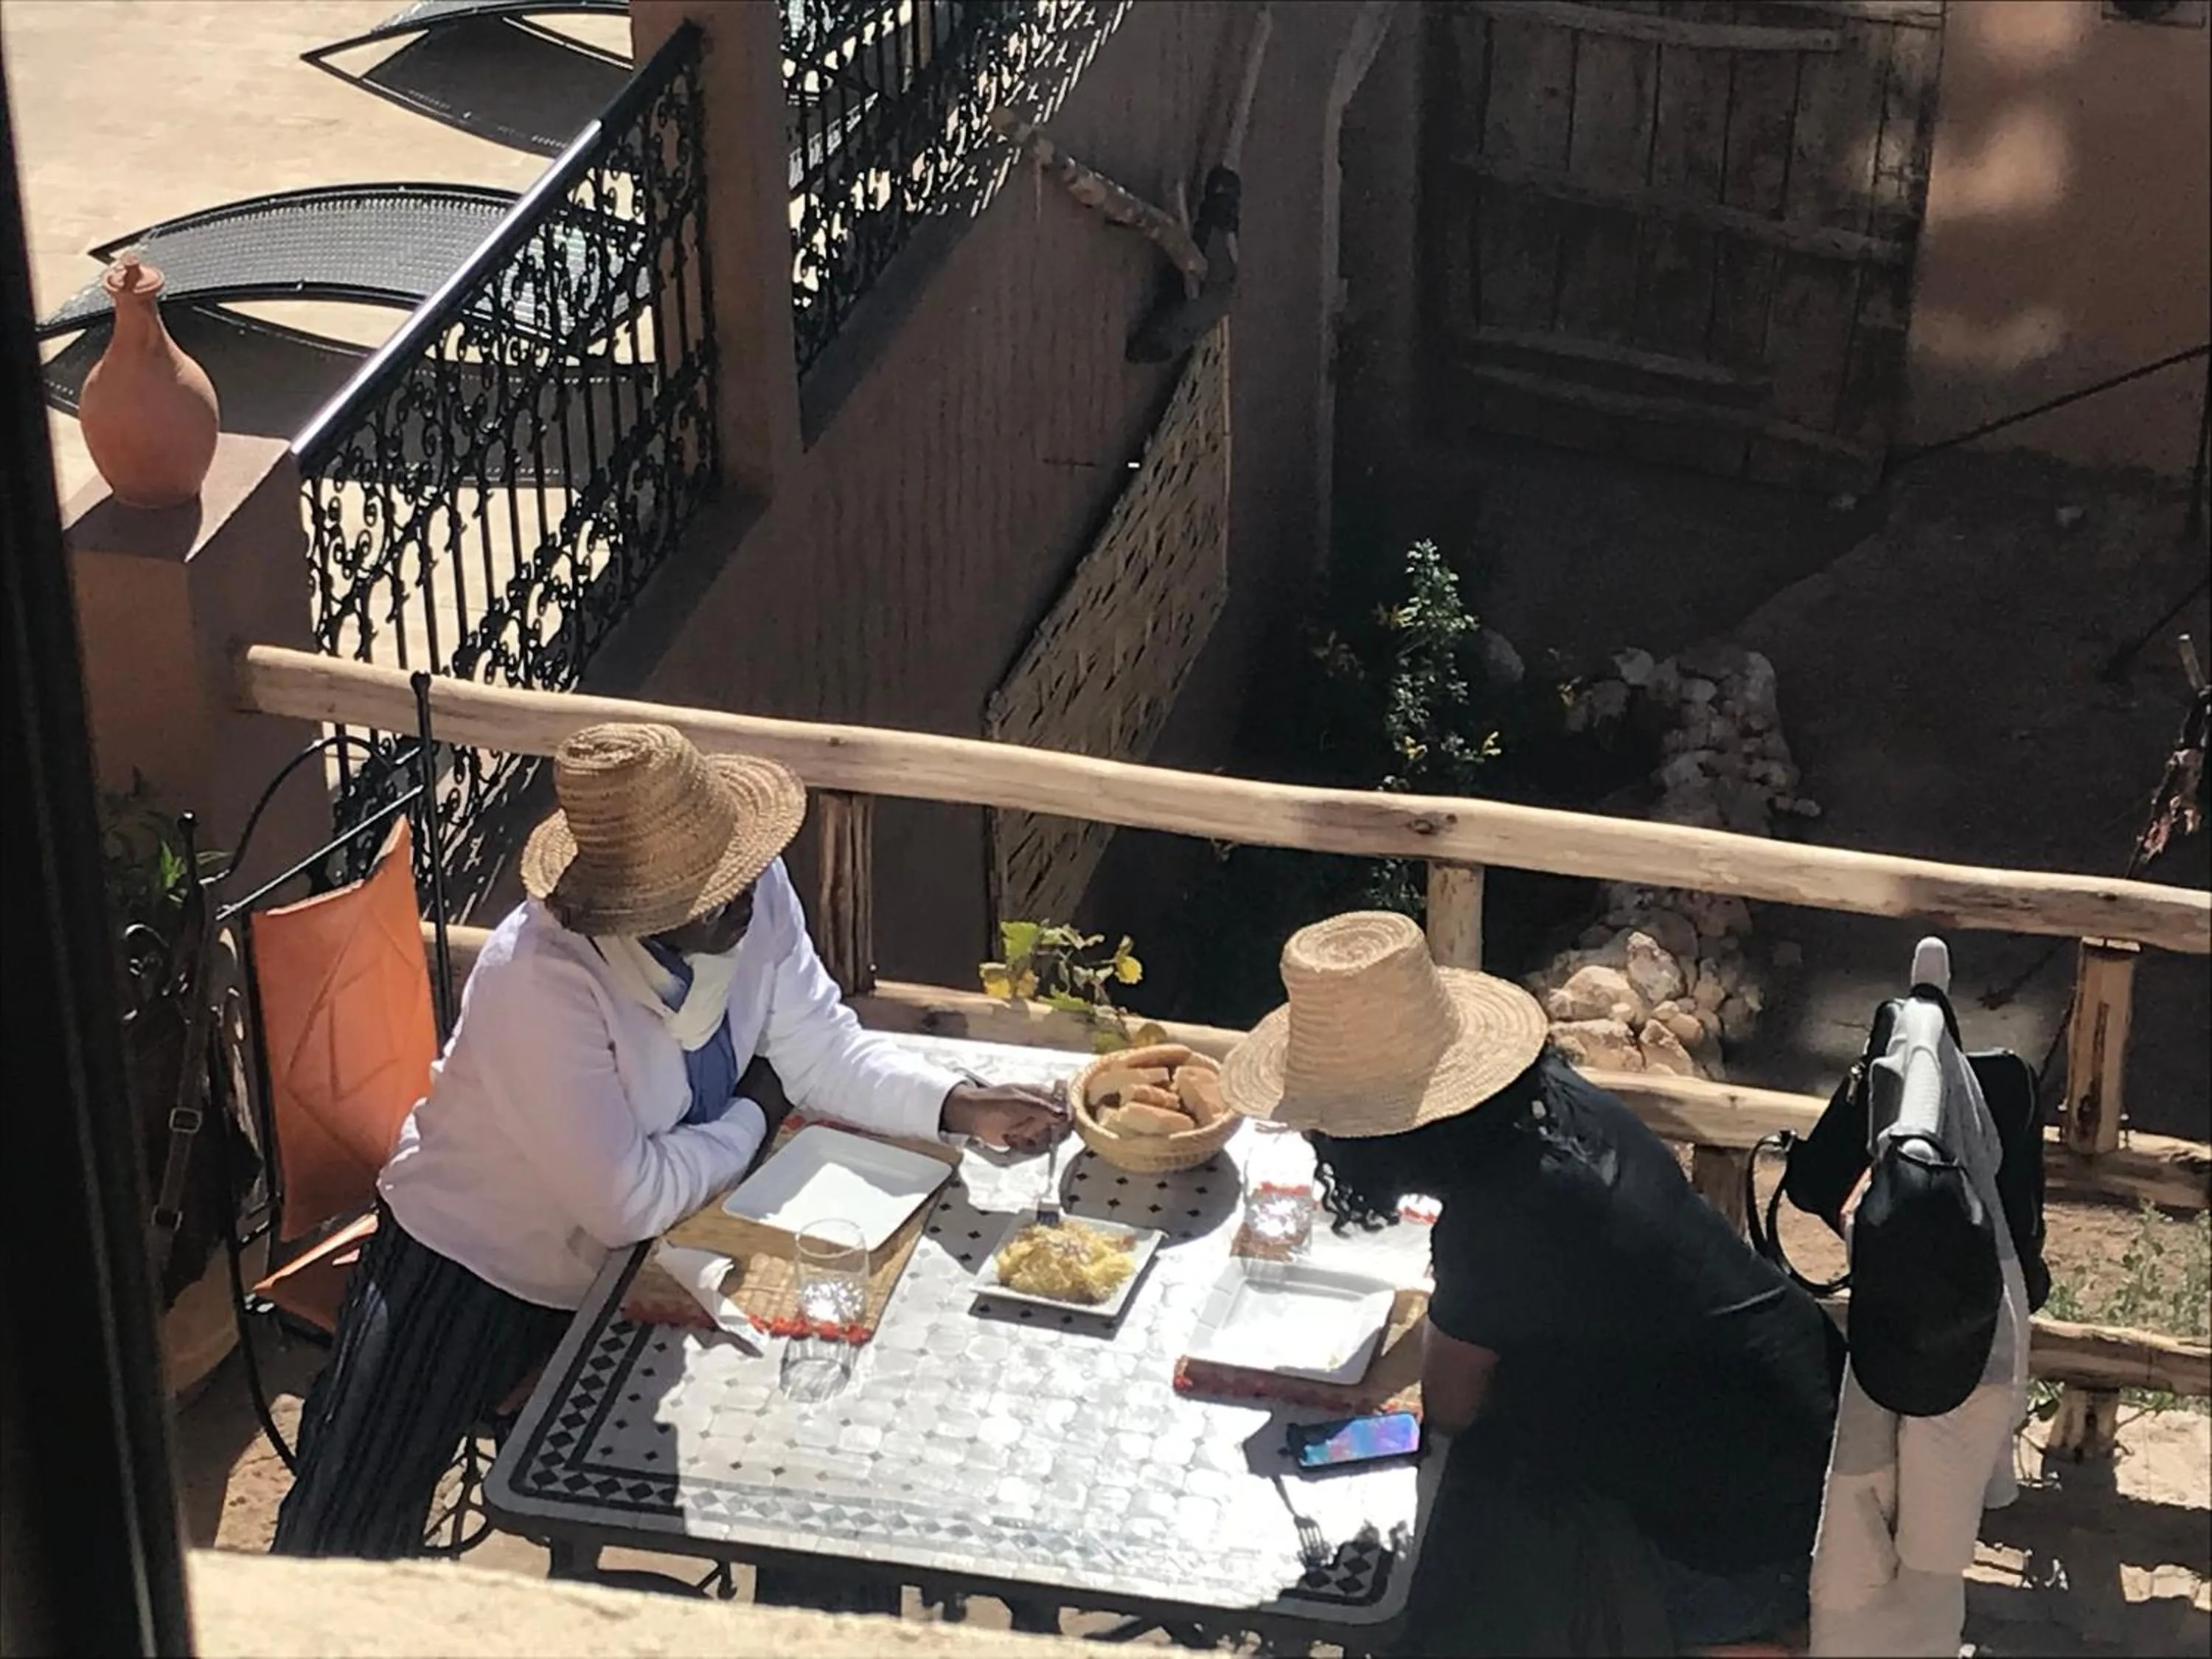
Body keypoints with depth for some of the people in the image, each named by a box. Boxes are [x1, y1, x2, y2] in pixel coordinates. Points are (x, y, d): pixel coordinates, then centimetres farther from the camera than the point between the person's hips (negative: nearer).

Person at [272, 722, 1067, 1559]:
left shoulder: (755, 895, -16)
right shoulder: (542, 979, -35)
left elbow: (826, 1051, -4)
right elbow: (626, 1204, -32)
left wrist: (961, 1106, -21)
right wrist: (752, 1118, -16)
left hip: (644, 1259, 6)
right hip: (479, 1264, -6)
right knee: (345, 1545, -15)